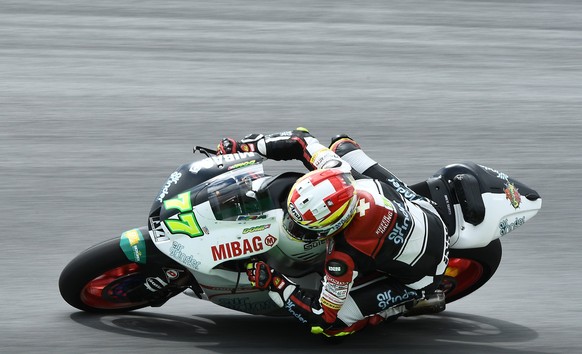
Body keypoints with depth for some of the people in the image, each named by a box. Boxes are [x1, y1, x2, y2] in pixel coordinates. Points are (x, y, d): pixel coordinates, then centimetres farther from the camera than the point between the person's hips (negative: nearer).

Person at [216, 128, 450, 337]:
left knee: (332, 325, -14)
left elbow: (323, 318, -27)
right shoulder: (338, 174, -26)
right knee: (340, 145, 11)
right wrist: (241, 146, -14)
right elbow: (301, 140, -9)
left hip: (419, 274, -6)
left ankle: (413, 301, 3)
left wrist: (272, 282, -27)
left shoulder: (345, 257, -40)